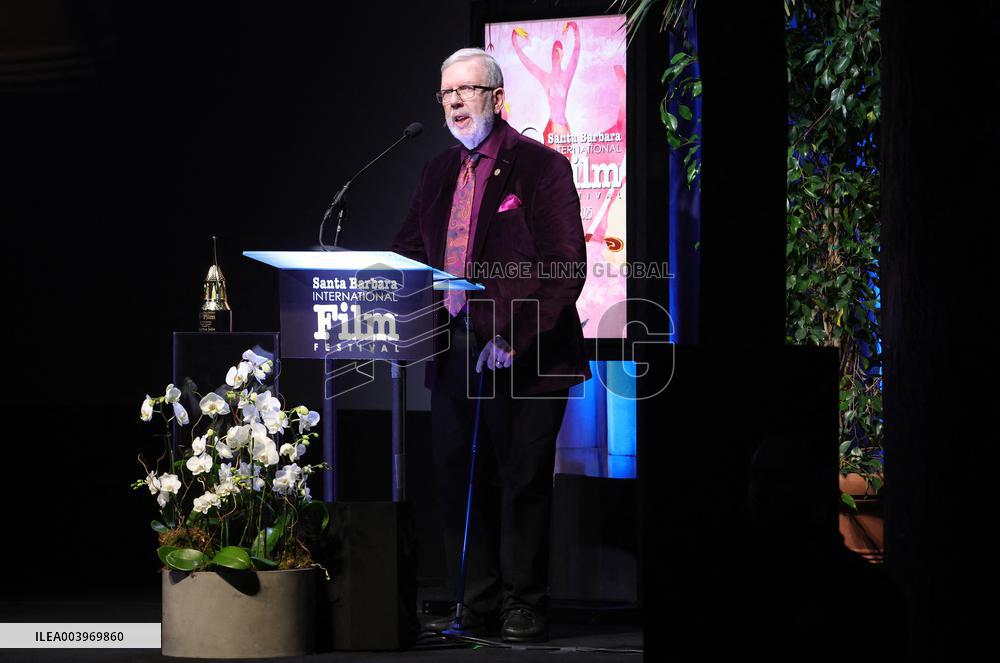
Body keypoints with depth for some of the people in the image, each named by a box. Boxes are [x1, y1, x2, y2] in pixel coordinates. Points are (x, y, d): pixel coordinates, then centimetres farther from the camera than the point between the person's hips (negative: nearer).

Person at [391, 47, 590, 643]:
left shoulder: (541, 167, -6)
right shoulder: (439, 172, 15)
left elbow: (565, 268, -11)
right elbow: (410, 251, 20)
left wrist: (514, 338, -18)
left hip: (521, 355, -6)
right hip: (453, 349, 6)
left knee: (523, 482, 0)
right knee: (459, 480, 7)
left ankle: (523, 609, 8)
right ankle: (478, 607, 15)